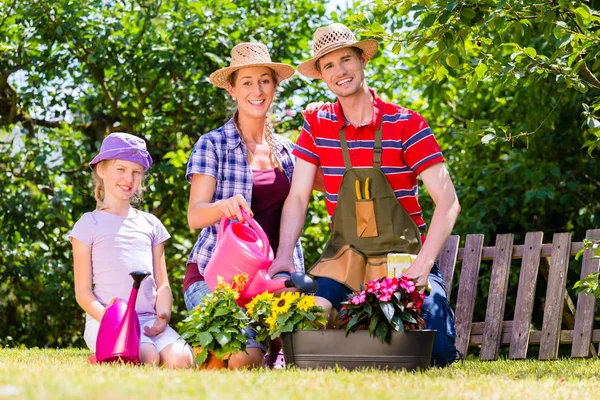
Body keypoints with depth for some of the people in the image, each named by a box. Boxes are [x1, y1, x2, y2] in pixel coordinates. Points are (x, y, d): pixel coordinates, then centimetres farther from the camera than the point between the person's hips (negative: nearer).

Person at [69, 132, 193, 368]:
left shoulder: (150, 224, 21)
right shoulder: (89, 225, 7)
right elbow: (83, 291, 3)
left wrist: (163, 316, -4)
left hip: (148, 320, 4)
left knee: (180, 359, -26)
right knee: (147, 357, -33)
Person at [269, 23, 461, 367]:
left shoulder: (405, 124, -9)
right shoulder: (316, 125, 2)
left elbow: (448, 202, -13)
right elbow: (298, 198, 2)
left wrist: (421, 268, -24)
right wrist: (284, 257, -14)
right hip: (344, 258, 2)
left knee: (436, 352, -19)